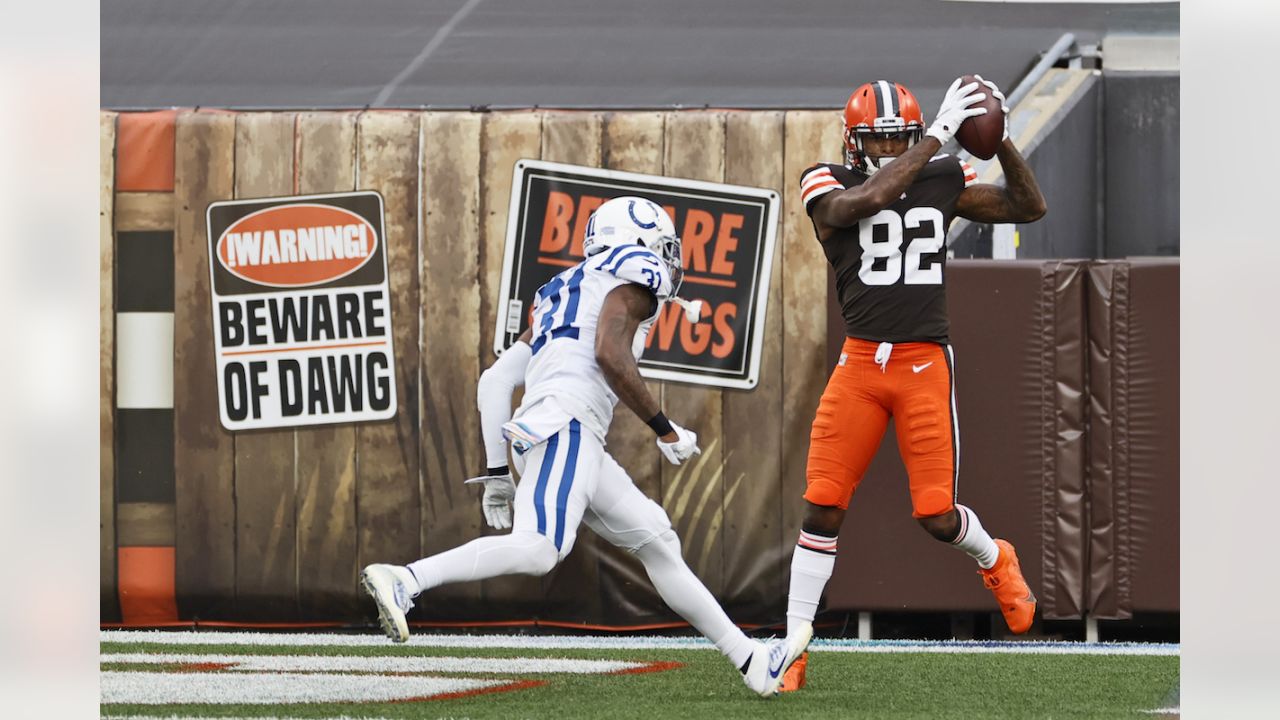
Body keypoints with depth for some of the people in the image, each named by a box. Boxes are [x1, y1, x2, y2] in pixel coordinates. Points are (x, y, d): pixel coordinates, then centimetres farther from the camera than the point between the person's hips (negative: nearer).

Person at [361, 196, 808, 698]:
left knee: (656, 542, 13)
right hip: (566, 425, -10)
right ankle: (403, 581, -33)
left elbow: (496, 380, 25)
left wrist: (495, 472, 25)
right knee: (537, 549, -26)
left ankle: (751, 661, 15)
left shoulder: (566, 289, 31)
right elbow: (611, 356, -12)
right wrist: (664, 429, -3)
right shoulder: (635, 273, 7)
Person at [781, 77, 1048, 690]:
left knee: (936, 515, -2)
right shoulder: (829, 186, -2)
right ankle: (794, 646, 2)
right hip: (859, 364, -1)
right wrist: (936, 138, -24)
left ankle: (994, 561, 33)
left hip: (926, 364, 1)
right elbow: (867, 200, -24)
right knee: (822, 506, -5)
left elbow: (1029, 207, 11)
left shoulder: (943, 181, 7)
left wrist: (1000, 140, -3)